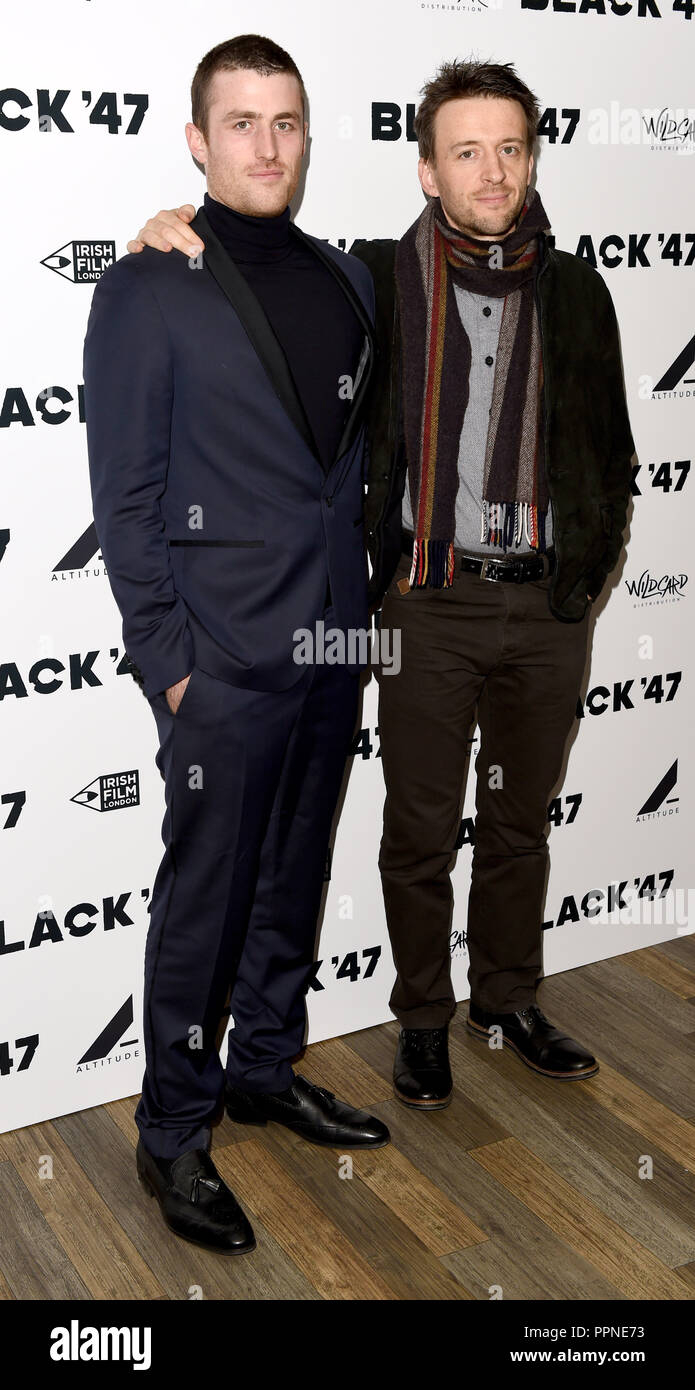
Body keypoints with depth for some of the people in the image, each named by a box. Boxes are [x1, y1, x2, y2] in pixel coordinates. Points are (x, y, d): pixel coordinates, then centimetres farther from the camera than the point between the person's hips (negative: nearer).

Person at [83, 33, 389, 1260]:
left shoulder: (345, 283, 10)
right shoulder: (145, 293, -6)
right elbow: (125, 496, -8)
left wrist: (363, 603, 10)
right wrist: (162, 656, -11)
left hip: (334, 647, 6)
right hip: (224, 656, -5)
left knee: (294, 879, 17)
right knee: (204, 896, 3)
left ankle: (266, 1069, 36)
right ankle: (173, 1135, 20)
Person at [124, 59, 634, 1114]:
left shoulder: (577, 292, 5)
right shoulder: (380, 281, -2)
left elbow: (611, 447, 13)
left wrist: (591, 558, 5)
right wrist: (173, 244, -13)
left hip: (550, 603, 3)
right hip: (432, 602, -2)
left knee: (521, 822, 17)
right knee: (420, 831, 8)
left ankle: (508, 999, 37)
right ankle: (424, 1018, 29)